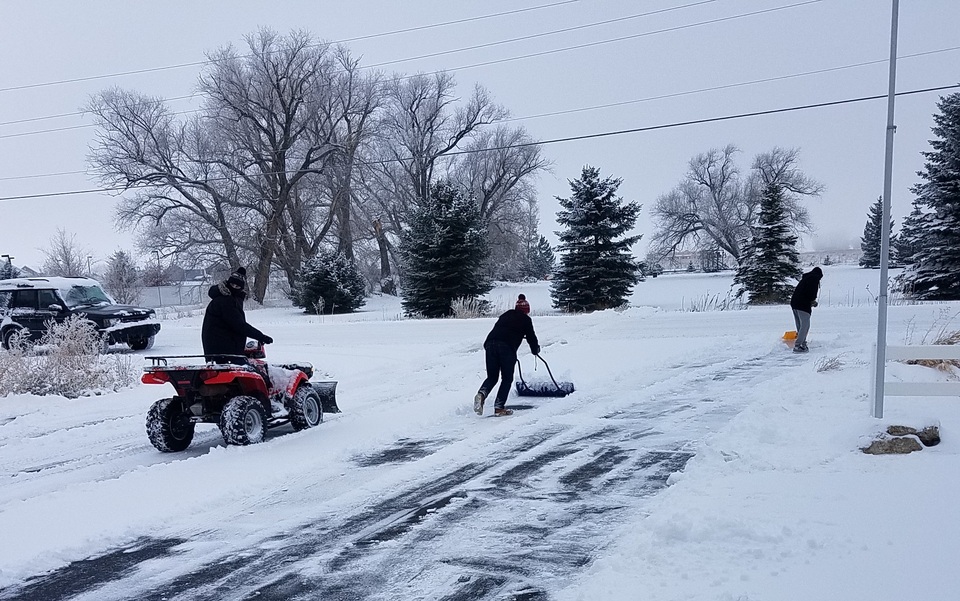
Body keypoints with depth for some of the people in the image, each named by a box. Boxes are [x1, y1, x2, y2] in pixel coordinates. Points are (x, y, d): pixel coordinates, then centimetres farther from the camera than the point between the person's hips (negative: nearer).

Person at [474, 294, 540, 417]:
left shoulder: (506, 314, 28)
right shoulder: (526, 319, 15)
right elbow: (531, 337, 20)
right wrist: (535, 350, 39)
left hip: (490, 343, 4)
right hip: (507, 347, -4)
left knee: (492, 377, 13)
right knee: (507, 378, 9)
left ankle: (481, 393, -15)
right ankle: (499, 407, 0)